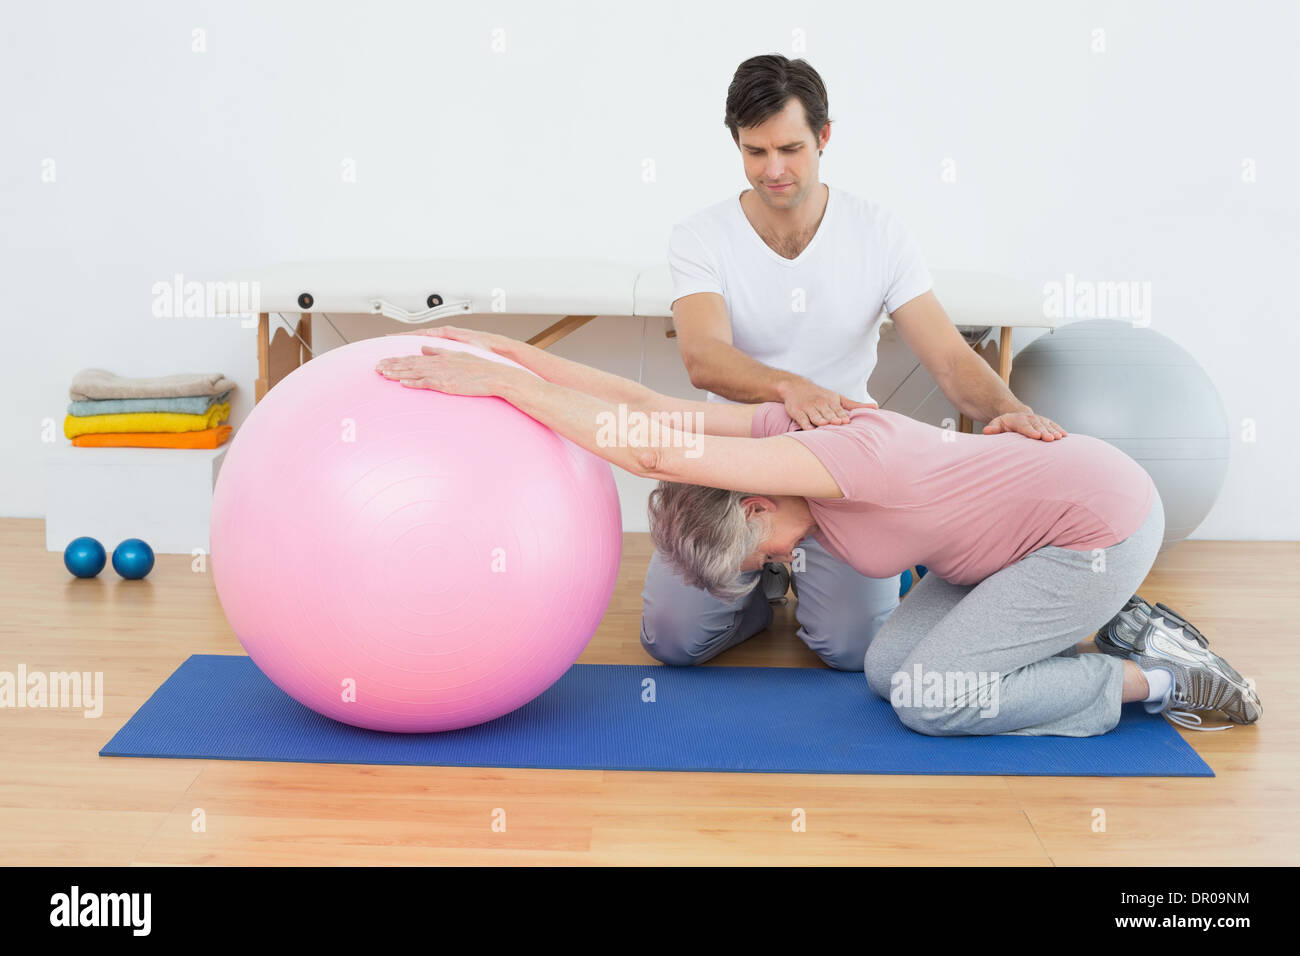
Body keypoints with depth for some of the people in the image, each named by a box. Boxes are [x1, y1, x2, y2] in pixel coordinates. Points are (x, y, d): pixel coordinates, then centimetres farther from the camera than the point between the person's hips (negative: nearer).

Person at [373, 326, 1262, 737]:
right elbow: (650, 407, -5)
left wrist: (502, 381, -37)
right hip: (1048, 507, 9)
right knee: (888, 665, 4)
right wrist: (507, 350, -10)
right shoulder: (789, 426, -5)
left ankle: (1157, 681, 2)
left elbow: (658, 451, -39)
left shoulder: (837, 458, -29)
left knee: (925, 695, -11)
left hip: (1106, 517, -9)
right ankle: (1117, 629, 13)